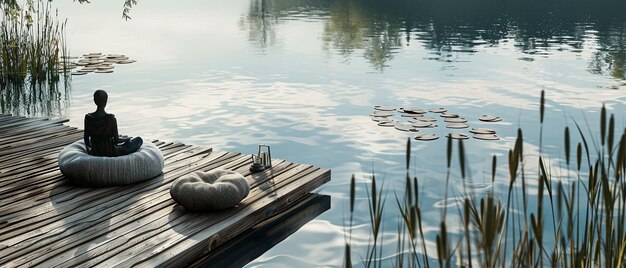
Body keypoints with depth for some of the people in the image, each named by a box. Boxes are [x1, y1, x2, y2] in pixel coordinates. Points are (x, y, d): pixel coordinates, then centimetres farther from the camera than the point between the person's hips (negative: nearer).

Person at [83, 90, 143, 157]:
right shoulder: (111, 118, -22)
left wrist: (89, 149, 18)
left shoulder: (88, 118, -11)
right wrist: (127, 138, 9)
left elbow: (86, 138, -2)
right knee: (139, 140, 11)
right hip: (110, 153, -6)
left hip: (94, 153, 6)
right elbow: (116, 140, -13)